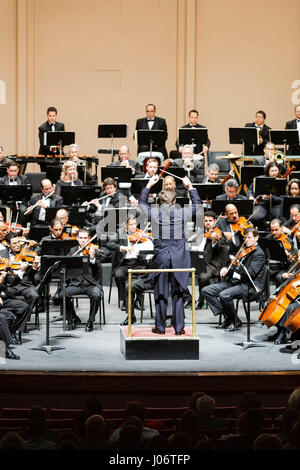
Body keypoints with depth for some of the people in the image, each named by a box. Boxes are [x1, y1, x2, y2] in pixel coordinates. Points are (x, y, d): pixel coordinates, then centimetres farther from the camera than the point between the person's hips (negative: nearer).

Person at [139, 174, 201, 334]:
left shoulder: (154, 213, -6)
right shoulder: (182, 213, -7)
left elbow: (142, 202, 15)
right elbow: (197, 204, 12)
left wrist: (149, 185, 20)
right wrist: (190, 187, 18)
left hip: (161, 257, 0)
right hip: (178, 258, 0)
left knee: (160, 293, 7)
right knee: (177, 293, 6)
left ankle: (160, 326, 11)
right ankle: (178, 327, 7)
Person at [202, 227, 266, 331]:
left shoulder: (258, 254, -8)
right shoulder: (243, 251, 18)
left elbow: (250, 274, -21)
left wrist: (237, 265, -36)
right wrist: (226, 269, 3)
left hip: (249, 286, -9)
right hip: (233, 281, 9)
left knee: (224, 295, -34)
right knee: (206, 291, -4)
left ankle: (235, 321, -11)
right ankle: (227, 317, -2)